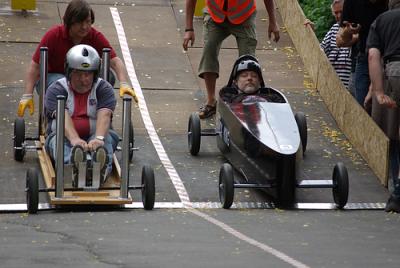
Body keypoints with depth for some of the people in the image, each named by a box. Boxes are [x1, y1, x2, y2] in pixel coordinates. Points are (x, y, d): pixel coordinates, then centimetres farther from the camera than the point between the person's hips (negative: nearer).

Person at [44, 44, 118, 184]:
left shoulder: (104, 89, 1)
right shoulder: (56, 89, -3)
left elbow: (104, 116, -18)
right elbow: (63, 117, -22)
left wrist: (98, 139, -40)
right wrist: (75, 139, -43)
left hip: (94, 136, 1)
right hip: (64, 136, -1)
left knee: (108, 137, -29)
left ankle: (102, 168, -64)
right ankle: (73, 165, -68)